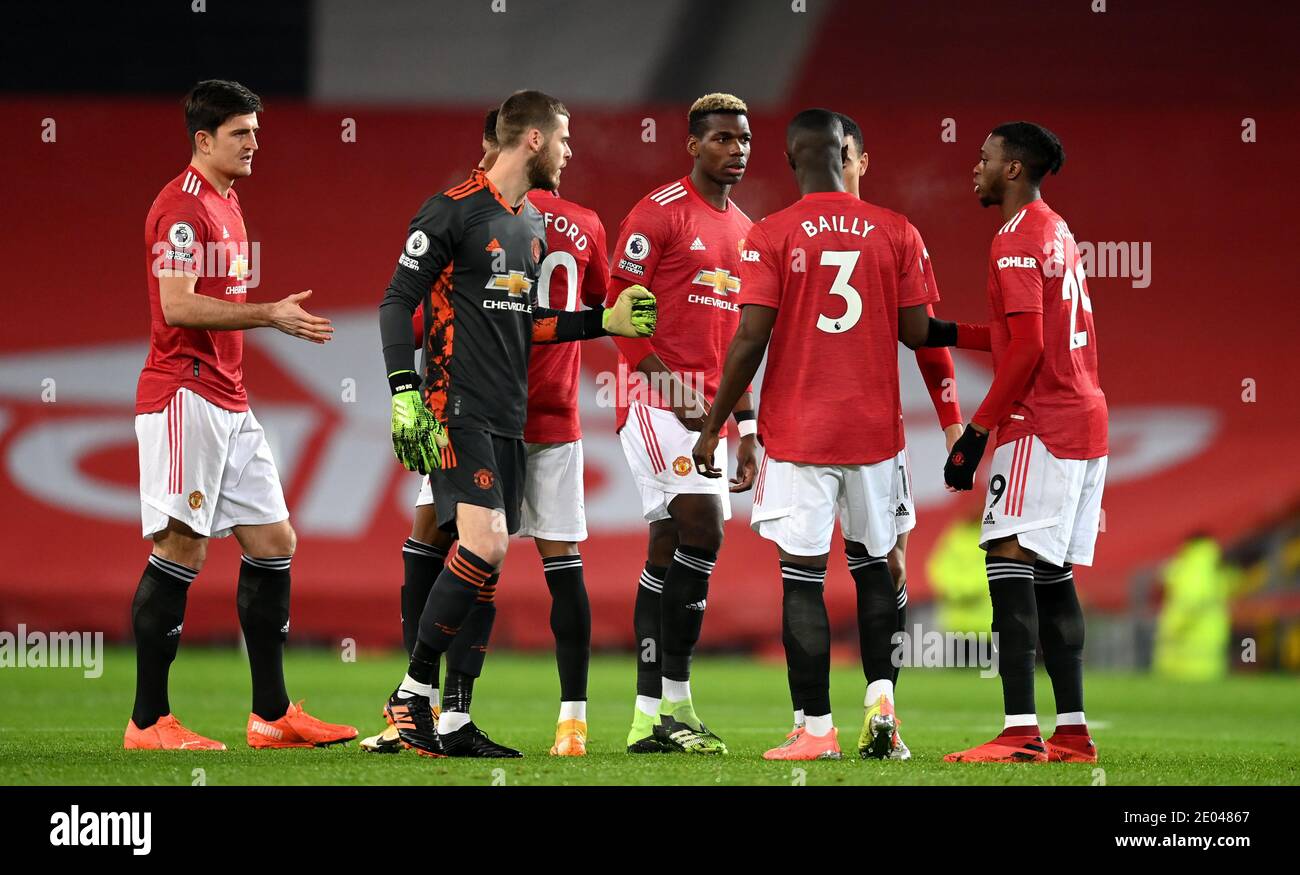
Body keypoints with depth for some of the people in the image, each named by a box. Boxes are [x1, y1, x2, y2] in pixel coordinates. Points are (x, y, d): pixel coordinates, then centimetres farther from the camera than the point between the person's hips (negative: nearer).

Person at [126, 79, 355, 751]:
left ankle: (271, 714, 12)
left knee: (274, 543, 8)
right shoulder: (181, 206, -11)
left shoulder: (227, 203, 19)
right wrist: (268, 315, -21)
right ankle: (148, 723, -5)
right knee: (181, 551, -9)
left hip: (228, 401, 10)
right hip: (184, 393, -10)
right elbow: (176, 305, -20)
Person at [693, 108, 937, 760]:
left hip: (798, 431, -3)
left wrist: (713, 427, -2)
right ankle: (882, 699, 6)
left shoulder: (772, 236, -7)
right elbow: (917, 333, 3)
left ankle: (816, 730, -1)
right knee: (873, 563, 19)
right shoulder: (896, 232, 1)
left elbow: (750, 339, -10)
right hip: (874, 427, 3)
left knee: (802, 578, 0)